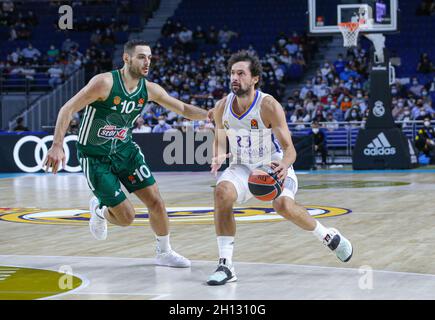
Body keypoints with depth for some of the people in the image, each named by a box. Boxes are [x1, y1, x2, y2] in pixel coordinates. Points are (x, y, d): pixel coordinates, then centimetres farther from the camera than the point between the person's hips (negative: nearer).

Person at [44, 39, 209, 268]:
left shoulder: (149, 89, -6)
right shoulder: (105, 82, -24)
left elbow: (184, 109, 4)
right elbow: (67, 109, -23)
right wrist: (57, 146, -31)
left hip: (124, 149, 6)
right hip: (95, 156, -5)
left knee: (155, 201, -2)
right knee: (126, 217, -7)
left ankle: (164, 253, 19)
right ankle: (99, 210, 28)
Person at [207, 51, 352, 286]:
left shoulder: (269, 106, -23)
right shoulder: (222, 107, -10)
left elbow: (289, 147, -23)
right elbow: (220, 136, 11)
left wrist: (284, 165, -46)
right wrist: (218, 156, -12)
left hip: (274, 166, -4)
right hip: (242, 167, 4)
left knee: (283, 205, -30)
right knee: (222, 193, -27)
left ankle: (329, 237, 0)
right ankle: (225, 265, -22)